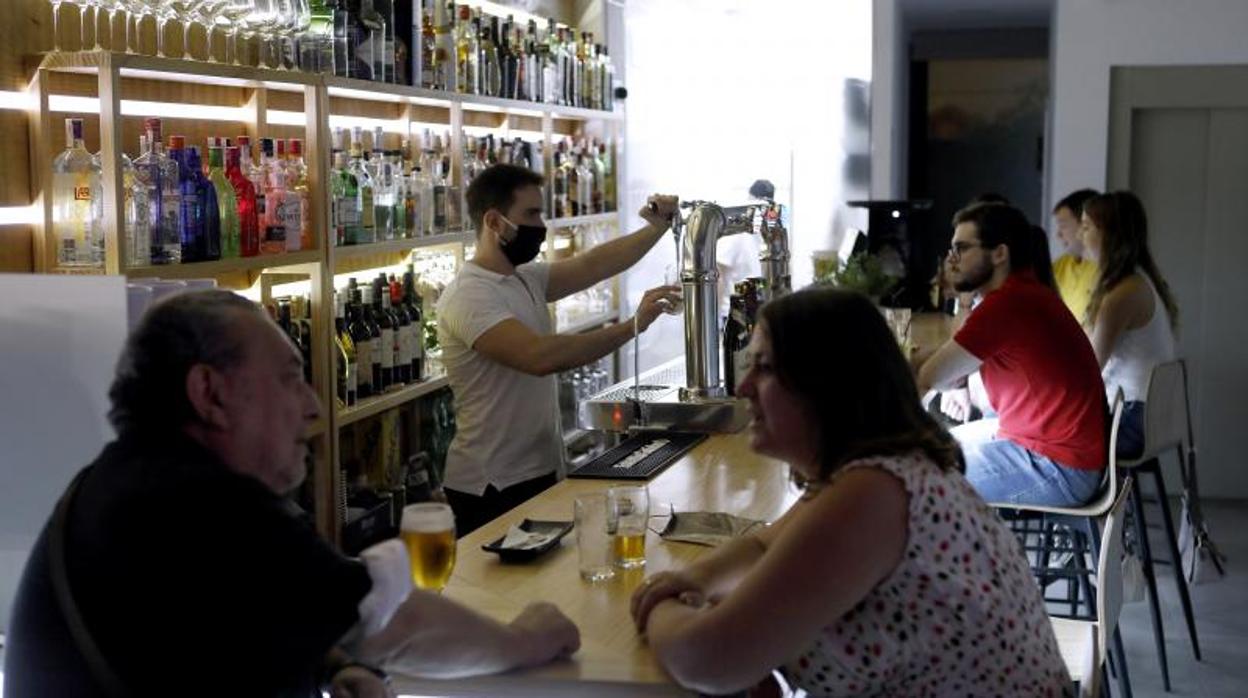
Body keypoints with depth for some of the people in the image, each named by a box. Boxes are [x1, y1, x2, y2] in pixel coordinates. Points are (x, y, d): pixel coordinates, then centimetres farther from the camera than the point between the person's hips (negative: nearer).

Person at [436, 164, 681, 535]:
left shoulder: (527, 279, 8)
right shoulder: (469, 296, -20)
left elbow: (592, 265, 4)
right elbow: (540, 356, -32)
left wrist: (657, 227, -8)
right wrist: (633, 325, -30)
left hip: (540, 472, 9)